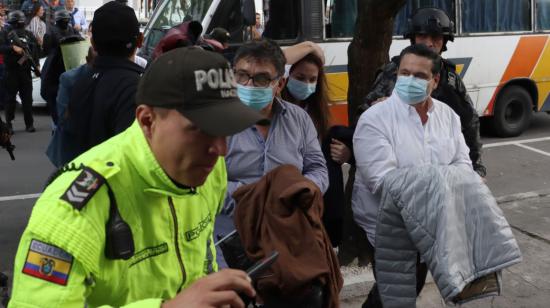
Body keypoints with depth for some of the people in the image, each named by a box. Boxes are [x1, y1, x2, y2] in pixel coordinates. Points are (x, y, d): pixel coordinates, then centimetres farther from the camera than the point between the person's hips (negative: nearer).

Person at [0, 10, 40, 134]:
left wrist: (36, 64, -6)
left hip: (26, 71, 1)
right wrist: (13, 48, -20)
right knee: (10, 98, 3)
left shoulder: (29, 34, 10)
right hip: (11, 71, -1)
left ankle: (29, 124, 10)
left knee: (27, 98, 3)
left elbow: (36, 50, 6)